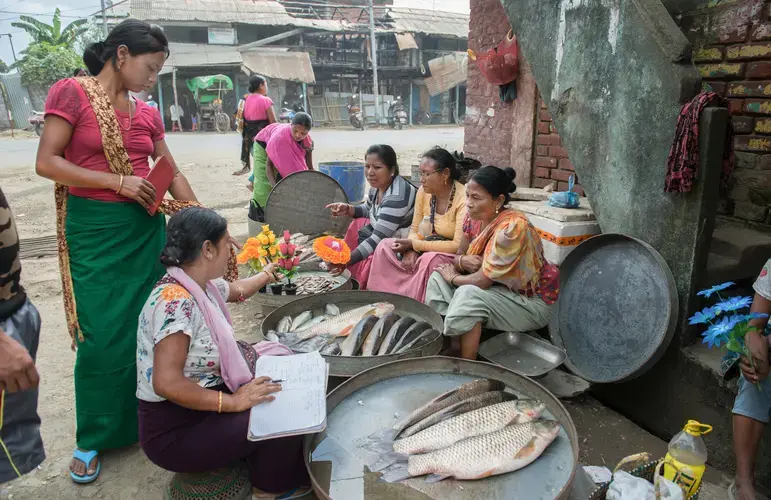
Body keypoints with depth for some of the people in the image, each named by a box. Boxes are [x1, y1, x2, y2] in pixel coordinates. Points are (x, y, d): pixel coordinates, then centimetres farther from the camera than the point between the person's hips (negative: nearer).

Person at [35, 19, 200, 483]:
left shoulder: (147, 113, 9)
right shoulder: (72, 92, -4)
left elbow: (173, 174, 11)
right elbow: (47, 162, -10)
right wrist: (118, 182, -17)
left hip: (146, 229, 5)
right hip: (94, 230, -4)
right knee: (102, 335, 0)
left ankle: (141, 418, 28)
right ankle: (93, 437, 22)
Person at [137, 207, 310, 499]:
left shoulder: (203, 285, 0)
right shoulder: (175, 302, -30)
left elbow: (237, 291, 24)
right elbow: (167, 383, -33)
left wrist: (266, 276, 39)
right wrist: (234, 402, -29)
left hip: (202, 400, 9)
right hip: (175, 430, -9)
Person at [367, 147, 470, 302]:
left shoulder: (464, 199, -23)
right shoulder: (424, 191, -3)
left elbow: (458, 245, -25)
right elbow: (415, 228, 7)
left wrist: (414, 245, -22)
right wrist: (411, 250, -15)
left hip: (454, 255, -7)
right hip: (428, 248, 7)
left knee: (429, 259, -35)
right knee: (385, 246, -8)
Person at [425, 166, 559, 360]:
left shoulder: (511, 227, -29)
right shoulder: (475, 218, -3)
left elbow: (483, 280, -28)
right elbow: (460, 257, 7)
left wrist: (453, 278, -10)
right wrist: (462, 261, -17)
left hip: (532, 301, -8)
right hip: (502, 290, 9)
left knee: (468, 295, -31)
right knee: (438, 279, -3)